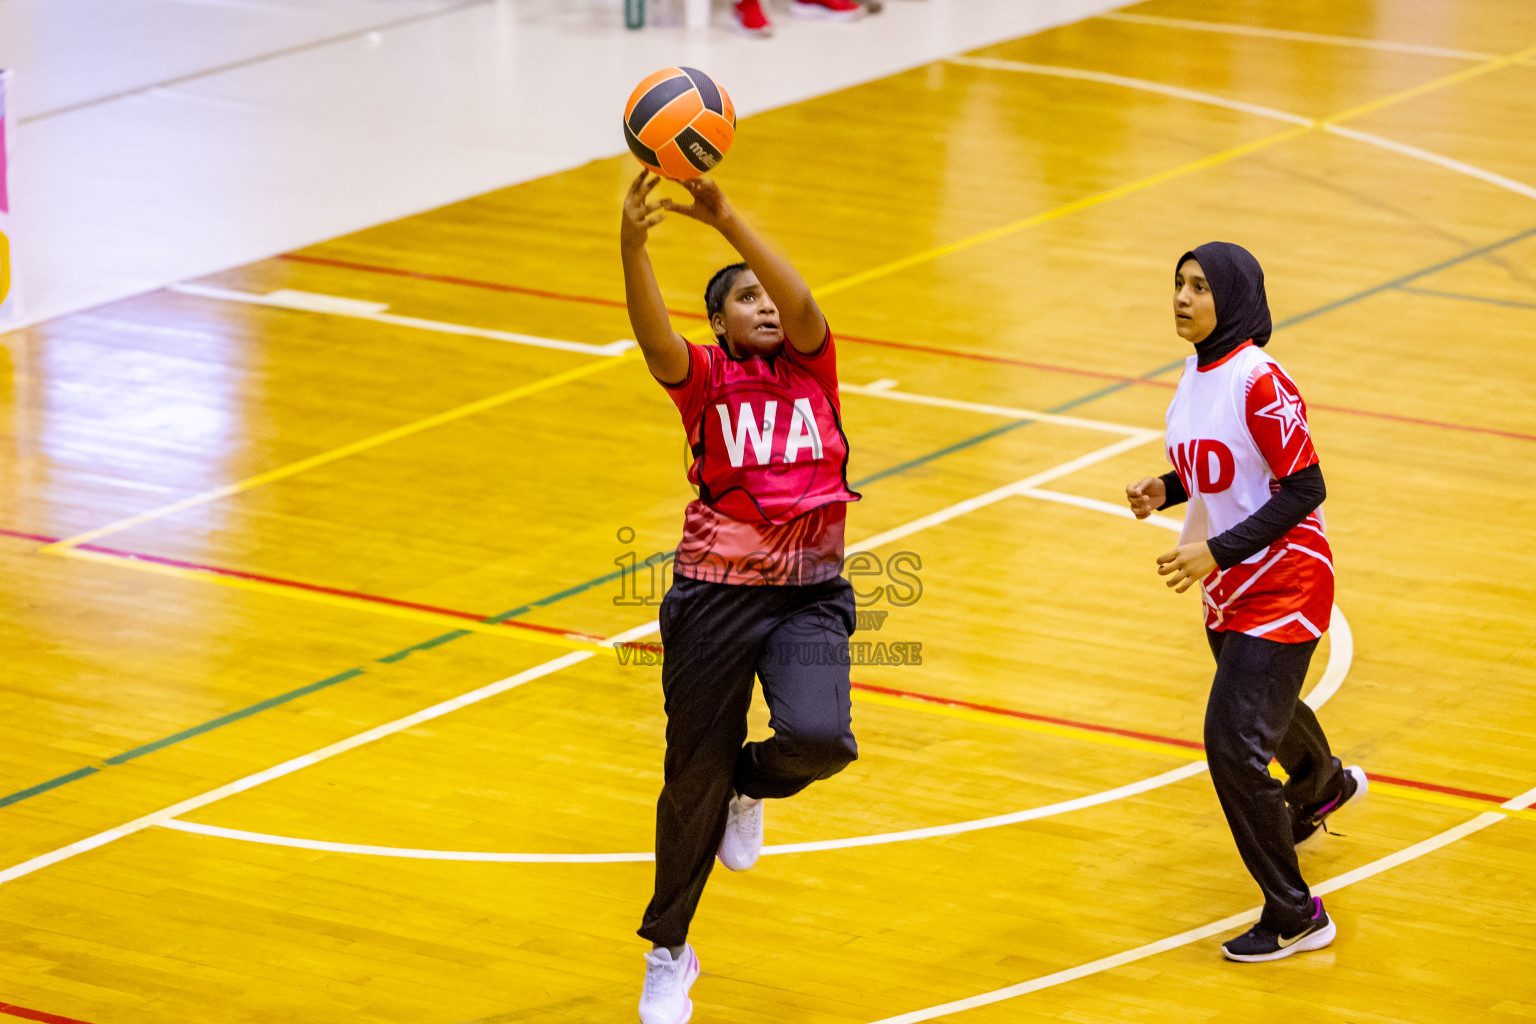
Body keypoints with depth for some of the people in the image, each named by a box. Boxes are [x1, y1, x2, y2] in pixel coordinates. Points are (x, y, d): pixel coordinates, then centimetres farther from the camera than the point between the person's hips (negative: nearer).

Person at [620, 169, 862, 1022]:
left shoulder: (811, 365, 4)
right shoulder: (704, 377, -1)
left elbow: (801, 301, -18)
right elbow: (653, 334, -23)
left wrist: (727, 221, -34)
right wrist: (632, 246, -43)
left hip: (810, 596, 1)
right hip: (715, 596, -1)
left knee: (818, 740, -24)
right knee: (695, 776, 6)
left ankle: (750, 787, 14)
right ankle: (668, 955, 27)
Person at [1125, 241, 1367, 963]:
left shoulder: (1258, 381, -23)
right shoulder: (1197, 372, 2)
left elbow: (1303, 488, -23)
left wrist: (1218, 551, -26)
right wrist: (1167, 488, -2)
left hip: (1282, 586, -9)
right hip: (1228, 595, 9)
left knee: (1234, 741, -15)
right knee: (1265, 711, 32)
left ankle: (1295, 917, -4)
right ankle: (1324, 784, 66)